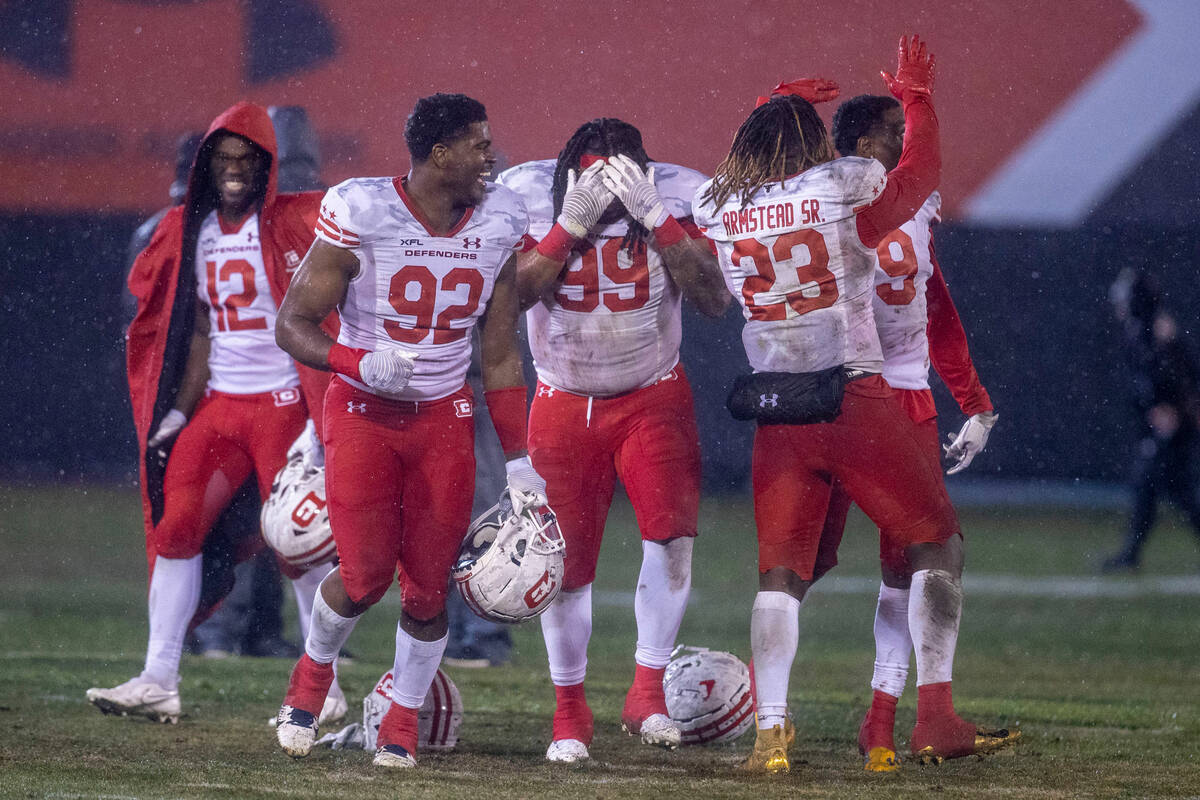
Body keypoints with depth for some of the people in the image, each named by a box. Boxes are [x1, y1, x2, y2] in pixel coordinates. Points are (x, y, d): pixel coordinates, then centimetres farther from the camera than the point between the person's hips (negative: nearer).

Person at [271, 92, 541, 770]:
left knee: (429, 585, -1)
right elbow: (293, 325, -11)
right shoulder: (361, 216, -16)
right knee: (365, 576, -9)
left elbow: (500, 354, 7)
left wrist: (518, 460, 5)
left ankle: (404, 720, 19)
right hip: (363, 410, -3)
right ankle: (314, 671, 23)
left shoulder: (497, 225, -2)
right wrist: (361, 364, -29)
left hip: (445, 416, 3)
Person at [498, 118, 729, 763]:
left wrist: (656, 219, -31)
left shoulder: (672, 196, -15)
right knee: (564, 561, 1)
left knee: (672, 529, -22)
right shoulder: (530, 195, -14)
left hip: (653, 399, -1)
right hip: (565, 403, 1)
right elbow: (513, 294, -23)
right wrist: (571, 224, -32)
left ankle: (647, 693, -11)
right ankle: (570, 710, 18)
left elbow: (715, 299, -22)